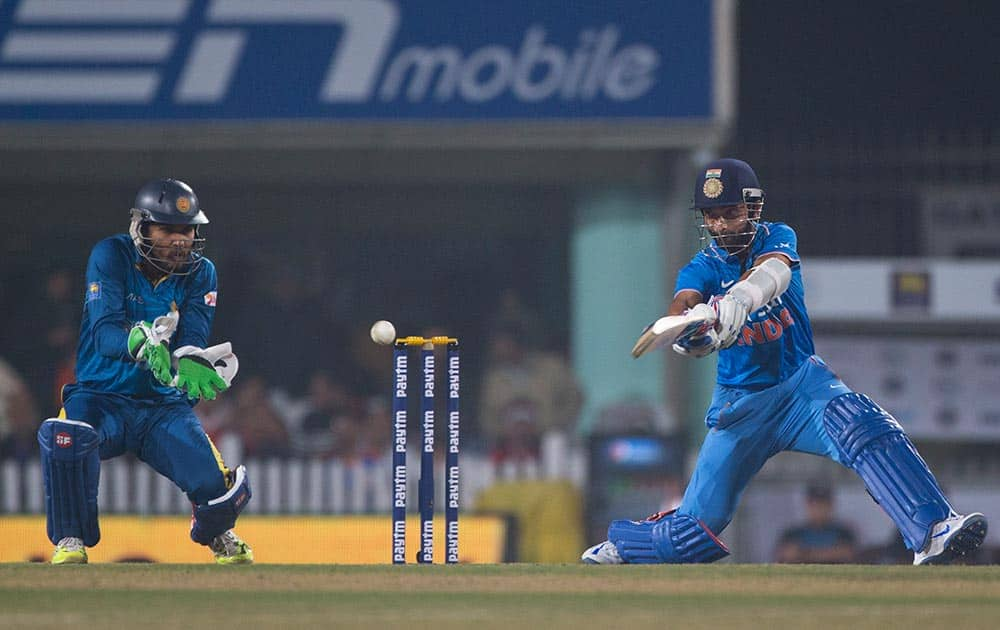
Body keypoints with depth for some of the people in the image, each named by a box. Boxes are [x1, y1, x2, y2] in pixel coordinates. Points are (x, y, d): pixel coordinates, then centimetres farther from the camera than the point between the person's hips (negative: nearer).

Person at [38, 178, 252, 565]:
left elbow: (194, 341, -12)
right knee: (65, 437, -38)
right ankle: (71, 539, -12)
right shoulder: (111, 257, -6)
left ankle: (216, 532, 24)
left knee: (219, 489, -19)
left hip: (164, 406, 2)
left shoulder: (200, 273, 2)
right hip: (103, 398, -2)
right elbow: (104, 330, -20)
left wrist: (190, 364, -39)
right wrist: (141, 342, -44)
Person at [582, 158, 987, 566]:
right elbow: (683, 303, -28)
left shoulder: (777, 238, -7)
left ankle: (933, 530, -42)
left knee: (866, 429, -33)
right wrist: (688, 329, -54)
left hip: (800, 382, -1)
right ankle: (618, 545, 30)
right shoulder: (701, 269, -5)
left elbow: (772, 269, -32)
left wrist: (739, 299, -55)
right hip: (741, 404, 1)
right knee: (694, 530, -1)